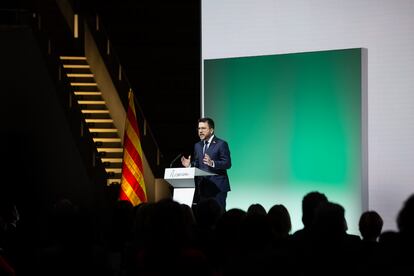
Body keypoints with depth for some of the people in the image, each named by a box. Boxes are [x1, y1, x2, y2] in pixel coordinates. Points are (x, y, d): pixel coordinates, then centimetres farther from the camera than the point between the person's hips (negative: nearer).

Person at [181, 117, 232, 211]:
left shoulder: (221, 144, -3)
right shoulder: (197, 145, 17)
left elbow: (227, 164, -10)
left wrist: (212, 163, -26)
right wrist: (189, 165, -2)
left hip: (217, 187, -6)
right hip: (203, 187, 6)